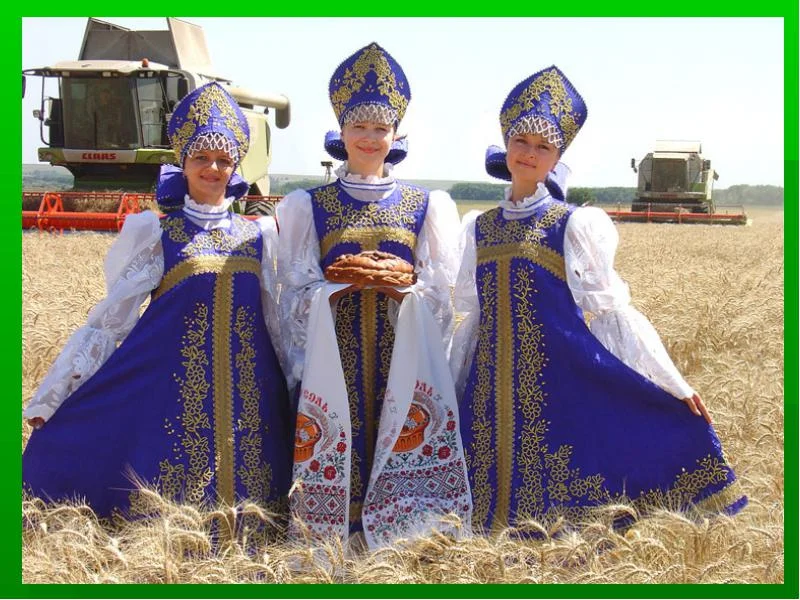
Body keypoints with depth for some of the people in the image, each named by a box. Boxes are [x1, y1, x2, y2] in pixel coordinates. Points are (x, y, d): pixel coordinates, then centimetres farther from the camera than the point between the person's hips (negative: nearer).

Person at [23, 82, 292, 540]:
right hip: (177, 383, -3)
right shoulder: (154, 232, 3)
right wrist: (49, 400, -2)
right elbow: (109, 319, 2)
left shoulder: (259, 234, 12)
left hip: (247, 390, 3)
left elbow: (276, 322, 18)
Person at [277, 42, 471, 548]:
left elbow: (439, 294, 4)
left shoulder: (426, 206, 8)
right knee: (336, 446, -5)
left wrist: (401, 286, -16)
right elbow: (298, 294, 3)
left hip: (403, 355, 0)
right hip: (333, 355, 0)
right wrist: (340, 283, -16)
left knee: (401, 450, -5)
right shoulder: (309, 206, 7)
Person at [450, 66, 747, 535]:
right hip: (491, 390, 4)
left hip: (554, 386, -4)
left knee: (555, 497, -4)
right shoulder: (479, 228, 10)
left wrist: (675, 384, -10)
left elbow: (612, 308, -5)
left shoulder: (574, 224, -3)